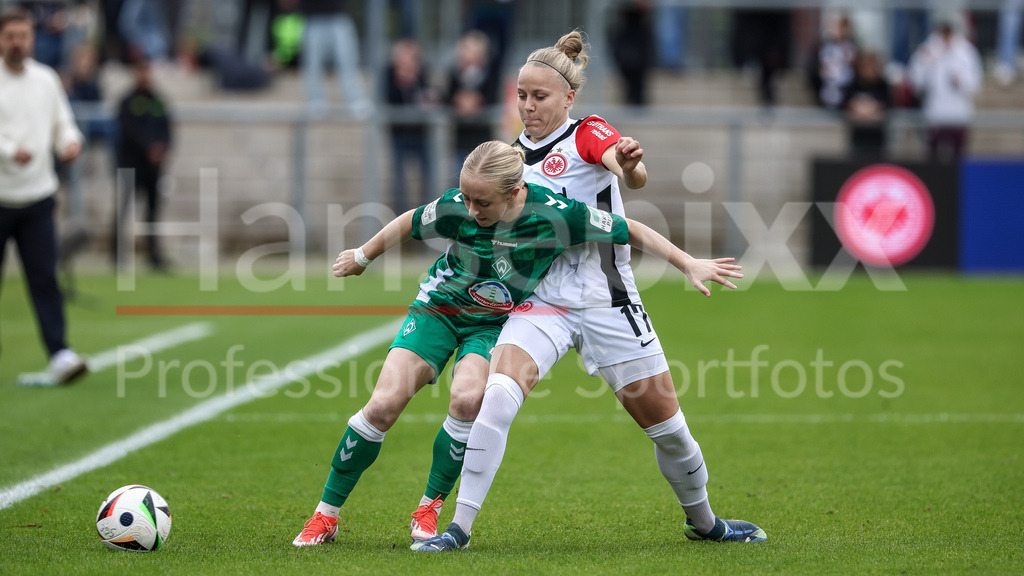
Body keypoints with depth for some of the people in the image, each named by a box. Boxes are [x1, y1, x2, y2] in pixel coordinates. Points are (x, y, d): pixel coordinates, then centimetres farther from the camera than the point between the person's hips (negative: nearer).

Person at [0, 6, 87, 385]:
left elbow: (62, 122, 15)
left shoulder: (46, 80, 9)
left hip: (38, 197, 2)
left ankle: (59, 356, -17)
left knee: (45, 279, -9)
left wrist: (70, 142, -6)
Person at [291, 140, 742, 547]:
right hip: (440, 307, 1)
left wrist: (690, 264, -12)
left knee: (467, 398, -30)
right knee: (383, 405, -14)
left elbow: (630, 231, -15)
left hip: (495, 324, -1)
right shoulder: (455, 208, -24)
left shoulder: (555, 215, -28)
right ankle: (326, 514, 1)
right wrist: (362, 256, 14)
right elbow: (408, 226, -2)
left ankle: (429, 508, -10)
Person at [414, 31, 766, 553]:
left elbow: (634, 175, -30)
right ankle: (460, 526, -22)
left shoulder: (589, 133, -7)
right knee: (499, 393, -24)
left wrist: (629, 166, -54)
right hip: (540, 301, 3)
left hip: (606, 303, -3)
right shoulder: (516, 151, 11)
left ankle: (703, 522, 29)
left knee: (666, 423, 3)